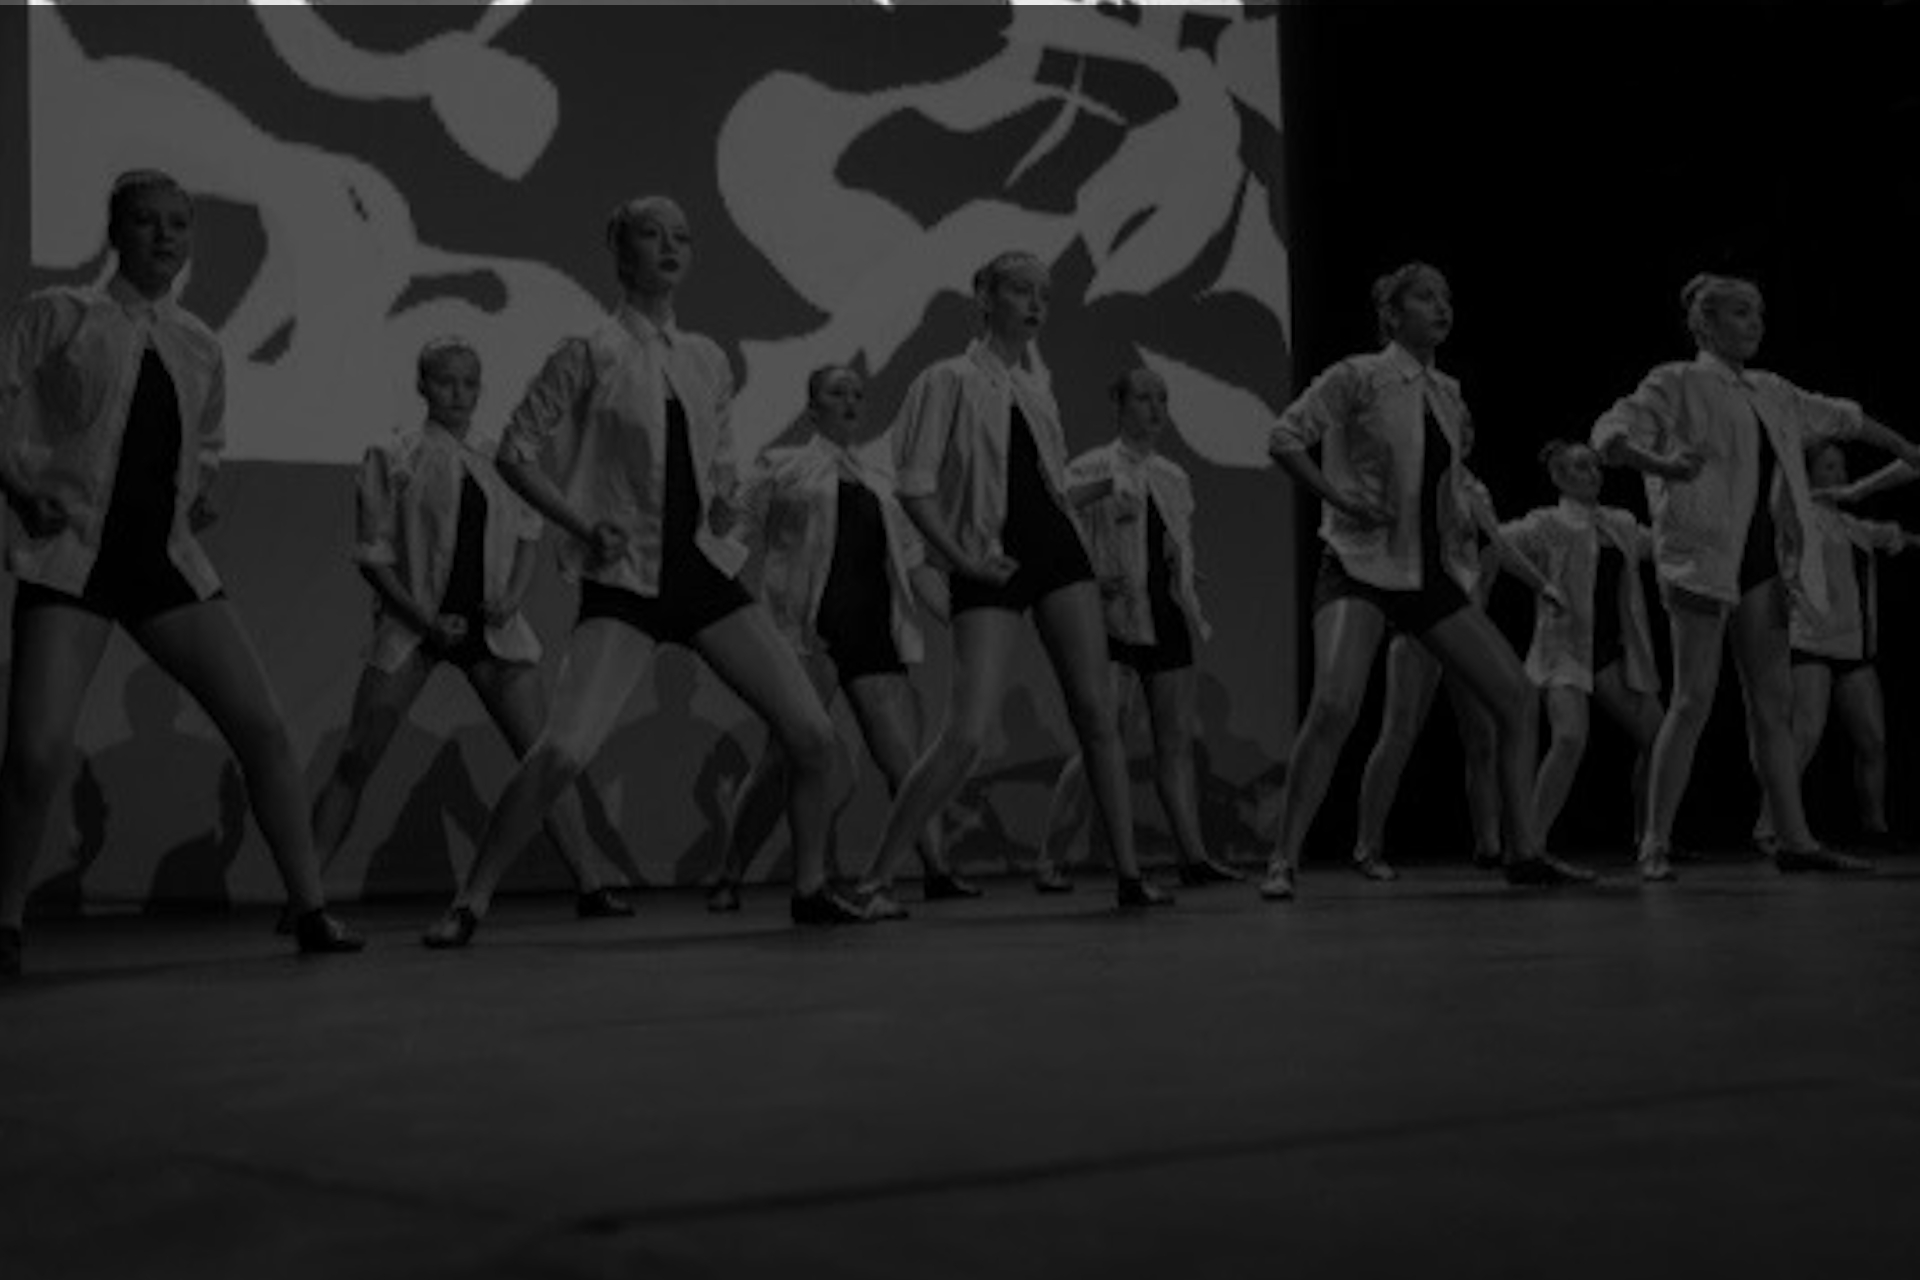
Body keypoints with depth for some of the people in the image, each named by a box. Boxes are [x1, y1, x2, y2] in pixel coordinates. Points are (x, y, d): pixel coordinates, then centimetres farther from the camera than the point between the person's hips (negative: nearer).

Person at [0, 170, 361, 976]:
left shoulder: (200, 349, 14)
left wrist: (197, 493, 8)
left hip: (167, 560, 4)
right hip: (73, 556, -4)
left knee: (263, 727, -4)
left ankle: (311, 910, 5)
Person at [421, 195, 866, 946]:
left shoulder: (708, 362, 11)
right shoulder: (591, 354, -4)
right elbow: (515, 452, -4)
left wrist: (724, 497, 3)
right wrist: (582, 525, -15)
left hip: (704, 572, 5)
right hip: (624, 583, -5)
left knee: (814, 734, -1)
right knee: (564, 750, -21)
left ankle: (809, 886, 19)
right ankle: (470, 902, -5)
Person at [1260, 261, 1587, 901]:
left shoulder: (1447, 394, 15)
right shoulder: (1359, 377, -5)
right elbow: (1284, 437, -12)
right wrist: (1338, 495, -20)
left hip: (1428, 572, 7)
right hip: (1361, 567, -7)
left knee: (1516, 695, 2)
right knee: (1335, 705, -25)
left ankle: (1523, 850, 12)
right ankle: (1282, 860, -16)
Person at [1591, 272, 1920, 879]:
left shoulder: (1770, 393, 20)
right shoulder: (1678, 384, 0)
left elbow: (1839, 418, 34)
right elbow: (1610, 434, -13)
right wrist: (1662, 464, -31)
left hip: (1760, 561, 7)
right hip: (1701, 554, -7)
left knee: (1773, 702, 5)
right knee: (1694, 698, -12)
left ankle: (1794, 840, 8)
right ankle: (1656, 842, -8)